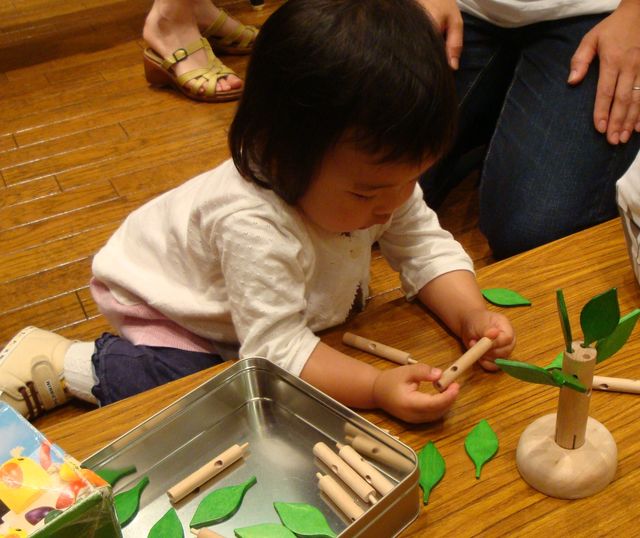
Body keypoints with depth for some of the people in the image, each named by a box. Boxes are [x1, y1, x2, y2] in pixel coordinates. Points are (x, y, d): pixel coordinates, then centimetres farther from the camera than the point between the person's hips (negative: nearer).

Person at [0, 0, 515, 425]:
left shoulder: (378, 173, -21)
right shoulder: (254, 227, -45)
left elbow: (427, 247, -10)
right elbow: (276, 348, -40)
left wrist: (471, 313, -27)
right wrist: (376, 388, -49)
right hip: (167, 305, -8)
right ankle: (59, 364, -1)